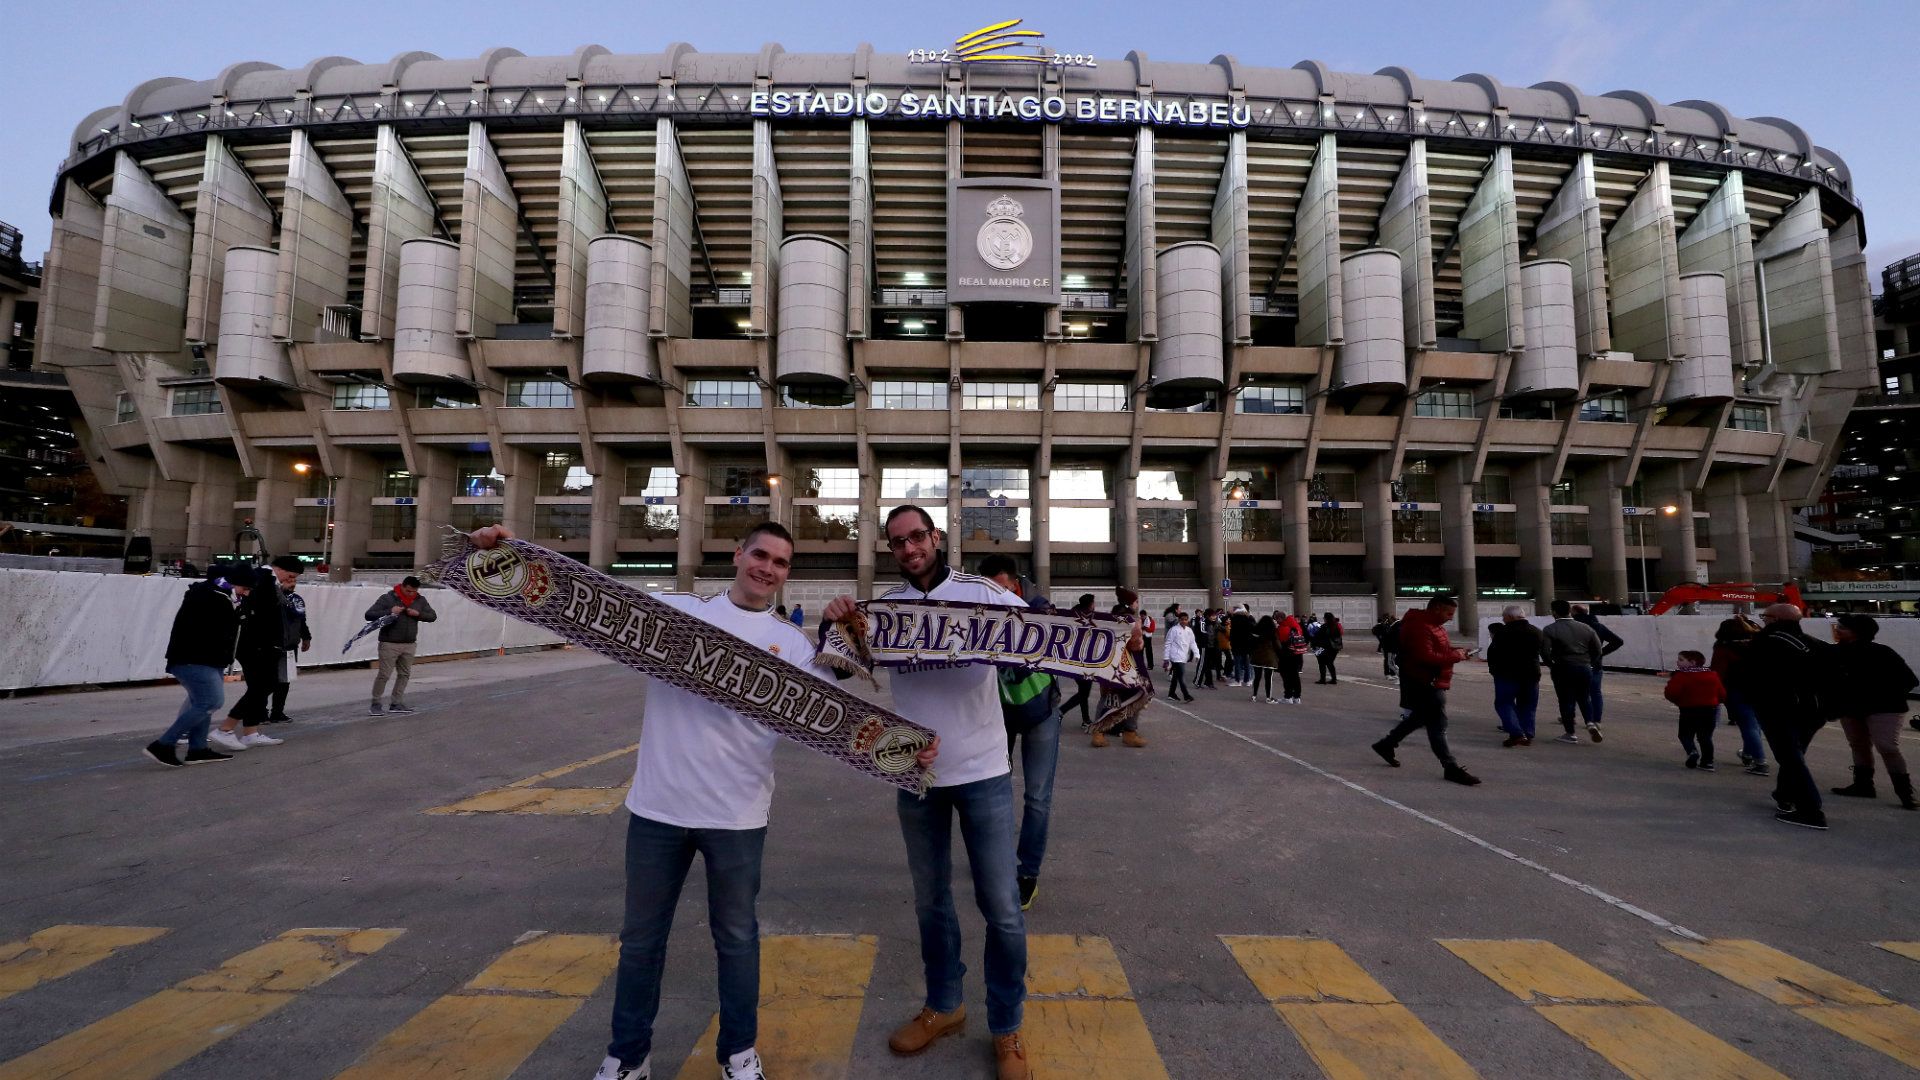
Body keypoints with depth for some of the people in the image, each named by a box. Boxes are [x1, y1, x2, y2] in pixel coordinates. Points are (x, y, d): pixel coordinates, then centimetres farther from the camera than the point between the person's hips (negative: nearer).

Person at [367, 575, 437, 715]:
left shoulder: (420, 600, 5)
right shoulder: (387, 598, -7)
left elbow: (432, 616, 9)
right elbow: (369, 615, -9)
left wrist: (418, 614, -10)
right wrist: (389, 612, -23)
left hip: (409, 644, 5)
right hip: (389, 644, -5)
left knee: (404, 674, 10)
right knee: (384, 675, -4)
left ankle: (396, 704, 20)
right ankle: (375, 704, 10)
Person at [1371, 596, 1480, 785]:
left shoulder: (1434, 625, 14)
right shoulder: (1420, 627, -21)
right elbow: (1426, 656, -29)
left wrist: (1453, 651, 4)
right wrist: (1455, 656, -20)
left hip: (1431, 682, 11)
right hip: (1425, 683, -11)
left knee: (1419, 718, 20)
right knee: (1437, 725, -5)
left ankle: (1386, 745, 31)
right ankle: (1451, 768, 1)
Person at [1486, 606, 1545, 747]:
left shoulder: (1503, 632, -13)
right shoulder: (1537, 632, 9)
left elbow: (1492, 653, -9)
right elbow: (1544, 652, 19)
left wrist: (1493, 669, 6)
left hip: (1507, 674, -6)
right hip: (1531, 674, 6)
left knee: (1503, 703, 1)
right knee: (1528, 706, 13)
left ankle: (1516, 733, -12)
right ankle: (1528, 735, 11)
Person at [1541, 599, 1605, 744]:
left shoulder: (1550, 630, -9)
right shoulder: (1586, 628, 6)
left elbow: (1545, 650, -17)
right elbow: (1598, 650, 6)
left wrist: (1551, 665, -2)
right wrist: (1589, 664, 13)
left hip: (1563, 669, -4)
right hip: (1585, 669, 4)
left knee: (1566, 701, 3)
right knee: (1585, 698, 19)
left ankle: (1570, 734, 7)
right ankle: (1591, 723, -1)